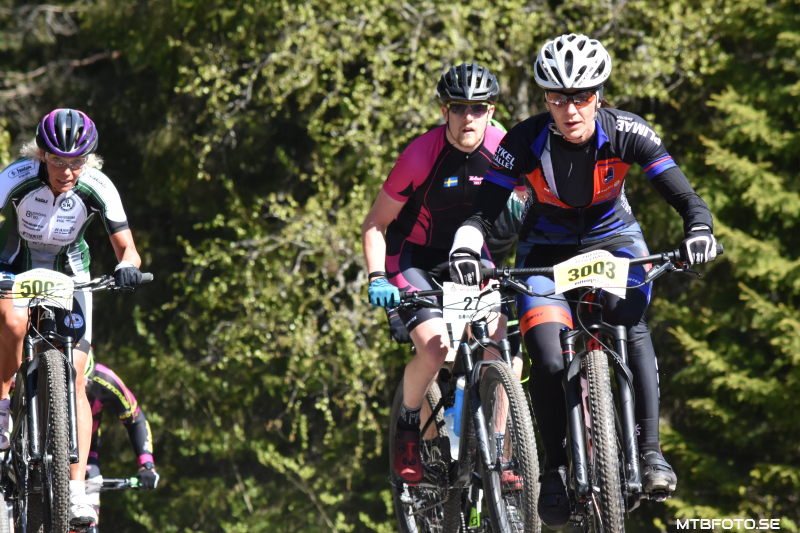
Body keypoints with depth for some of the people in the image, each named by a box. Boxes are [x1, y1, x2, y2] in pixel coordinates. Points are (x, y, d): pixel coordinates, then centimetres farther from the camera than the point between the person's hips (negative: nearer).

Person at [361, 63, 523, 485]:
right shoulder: (422, 155, -23)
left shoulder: (500, 148, -13)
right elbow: (375, 225, -14)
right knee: (436, 350, -25)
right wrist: (377, 279, -28)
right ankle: (407, 426, 5)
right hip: (414, 257, -4)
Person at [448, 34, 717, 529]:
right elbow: (484, 212, -22)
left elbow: (685, 195, -22)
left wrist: (699, 227, -43)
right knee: (549, 362, -20)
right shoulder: (525, 143, -24)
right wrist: (466, 247, -43)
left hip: (613, 239, 0)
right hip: (548, 250, 0)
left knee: (631, 323, -30)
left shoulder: (627, 133, -22)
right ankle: (557, 468, 0)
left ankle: (650, 450, -26)